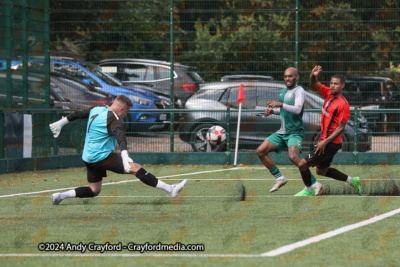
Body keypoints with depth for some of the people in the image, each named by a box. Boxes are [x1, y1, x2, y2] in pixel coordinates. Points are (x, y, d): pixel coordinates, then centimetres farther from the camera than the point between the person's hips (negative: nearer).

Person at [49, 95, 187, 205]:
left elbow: (77, 114, 25)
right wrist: (125, 158, -48)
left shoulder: (96, 110, 11)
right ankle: (170, 189, -22)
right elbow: (121, 138, -32)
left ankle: (60, 196, 5)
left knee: (94, 191, 16)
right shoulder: (113, 119, -16)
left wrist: (60, 123, 40)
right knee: (137, 168, -14)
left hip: (89, 159, 9)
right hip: (102, 157, -9)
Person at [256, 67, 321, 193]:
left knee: (293, 157, -30)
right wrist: (272, 111, 9)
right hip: (282, 132, 8)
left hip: (295, 132, -8)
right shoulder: (282, 92, 15)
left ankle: (314, 184, -21)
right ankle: (280, 178, 9)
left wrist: (281, 104, -38)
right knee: (261, 151, 0)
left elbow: (297, 109, -26)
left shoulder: (299, 91, -10)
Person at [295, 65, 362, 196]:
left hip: (331, 144, -9)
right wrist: (313, 75, -15)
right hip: (325, 141, 9)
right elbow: (315, 84, 9)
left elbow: (340, 128, -18)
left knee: (302, 164, -7)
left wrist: (325, 142, -24)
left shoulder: (343, 104, -17)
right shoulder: (328, 93, 5)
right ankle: (352, 181, 29)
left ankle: (308, 190, 12)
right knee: (321, 171, 21)